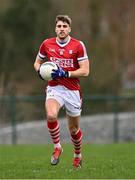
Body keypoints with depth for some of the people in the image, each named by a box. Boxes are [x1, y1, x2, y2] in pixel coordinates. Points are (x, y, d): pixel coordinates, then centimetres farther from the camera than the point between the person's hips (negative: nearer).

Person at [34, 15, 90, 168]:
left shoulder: (78, 46, -6)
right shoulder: (47, 44, 2)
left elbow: (85, 71, -9)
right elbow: (37, 62, 17)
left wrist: (65, 74, -20)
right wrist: (40, 71, -7)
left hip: (72, 91, -1)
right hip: (54, 88, 1)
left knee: (74, 129, 9)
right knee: (51, 115, -30)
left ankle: (77, 155, 37)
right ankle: (57, 147, -8)